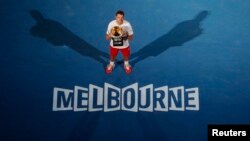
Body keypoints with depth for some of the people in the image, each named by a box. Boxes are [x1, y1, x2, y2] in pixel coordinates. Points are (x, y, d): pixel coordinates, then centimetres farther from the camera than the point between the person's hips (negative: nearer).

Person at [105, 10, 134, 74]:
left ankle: (126, 65, 59)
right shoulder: (111, 24, -24)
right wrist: (111, 34, -38)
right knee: (112, 57, 23)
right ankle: (111, 65, 58)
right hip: (113, 45, 0)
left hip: (125, 45, 0)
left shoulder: (127, 24, -25)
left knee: (126, 56, 24)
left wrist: (125, 35, -36)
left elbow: (131, 38, -15)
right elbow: (107, 38, -15)